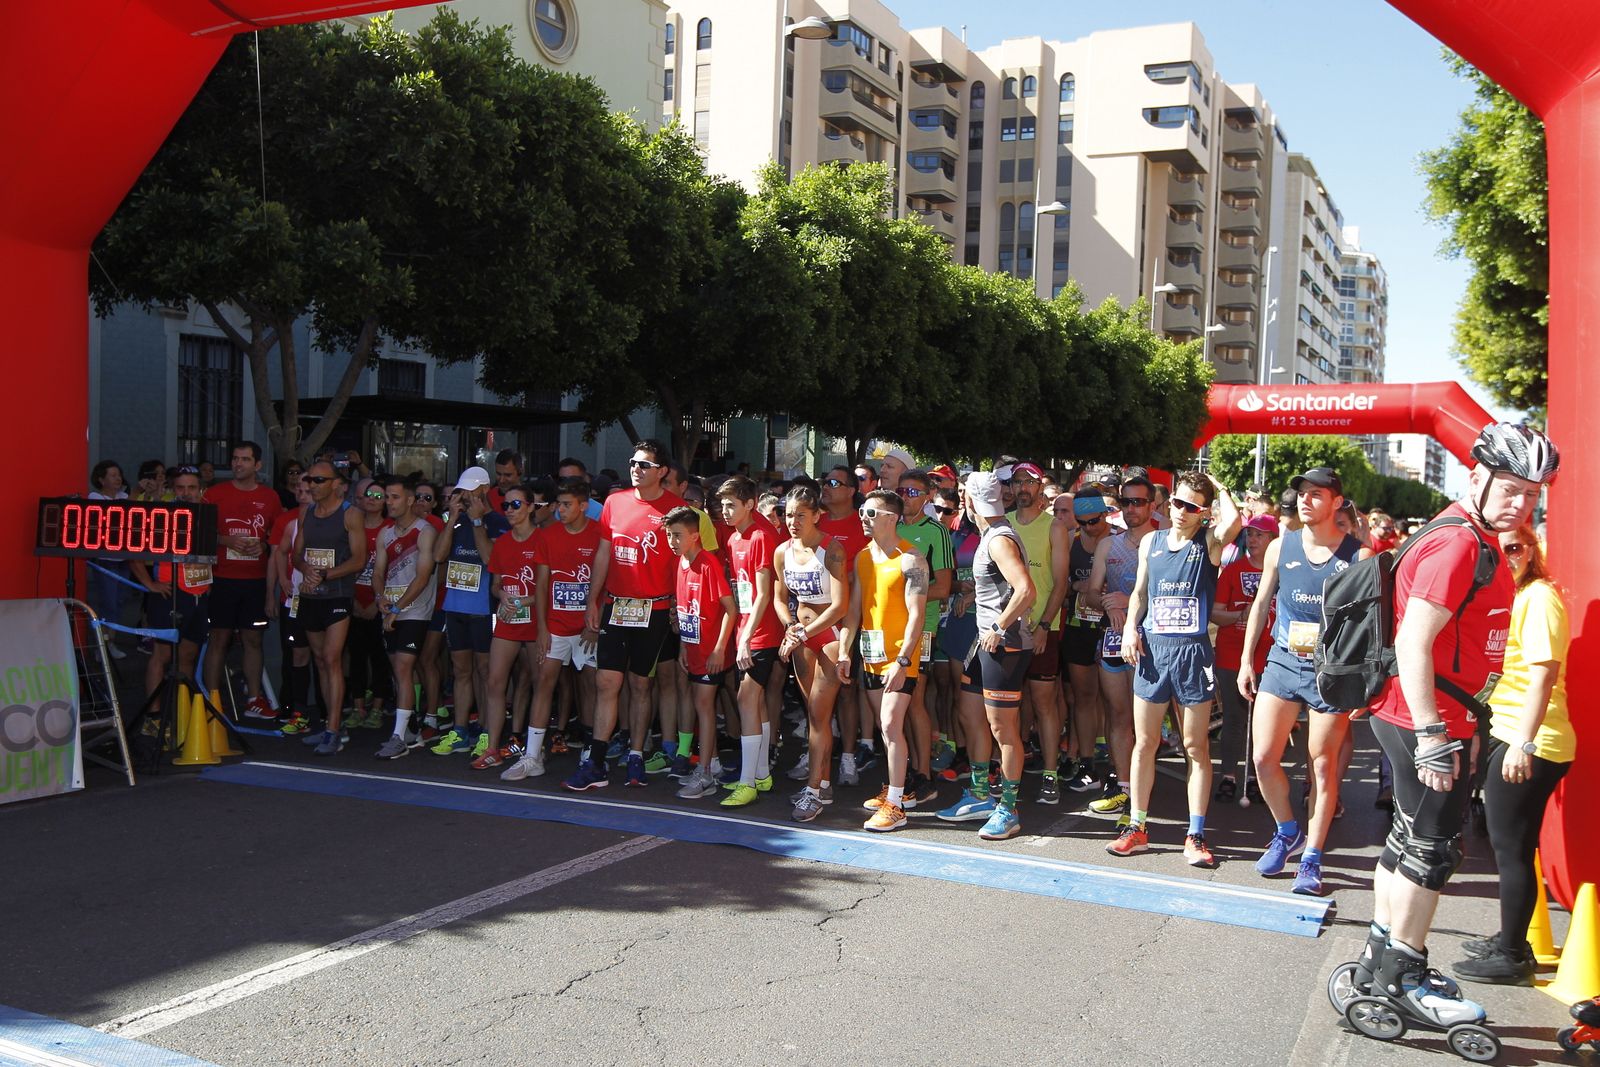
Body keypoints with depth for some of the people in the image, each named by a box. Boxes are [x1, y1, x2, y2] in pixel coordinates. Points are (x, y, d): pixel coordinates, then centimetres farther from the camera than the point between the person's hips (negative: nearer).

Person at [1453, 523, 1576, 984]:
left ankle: (1511, 956, 7)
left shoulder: (1539, 597, -13)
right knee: (1513, 846, 17)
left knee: (1511, 847, -2)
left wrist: (1524, 742, -27)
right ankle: (1511, 940, 29)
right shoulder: (1515, 597, 17)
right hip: (1509, 737, 10)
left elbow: (1543, 673, -22)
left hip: (1526, 745, -10)